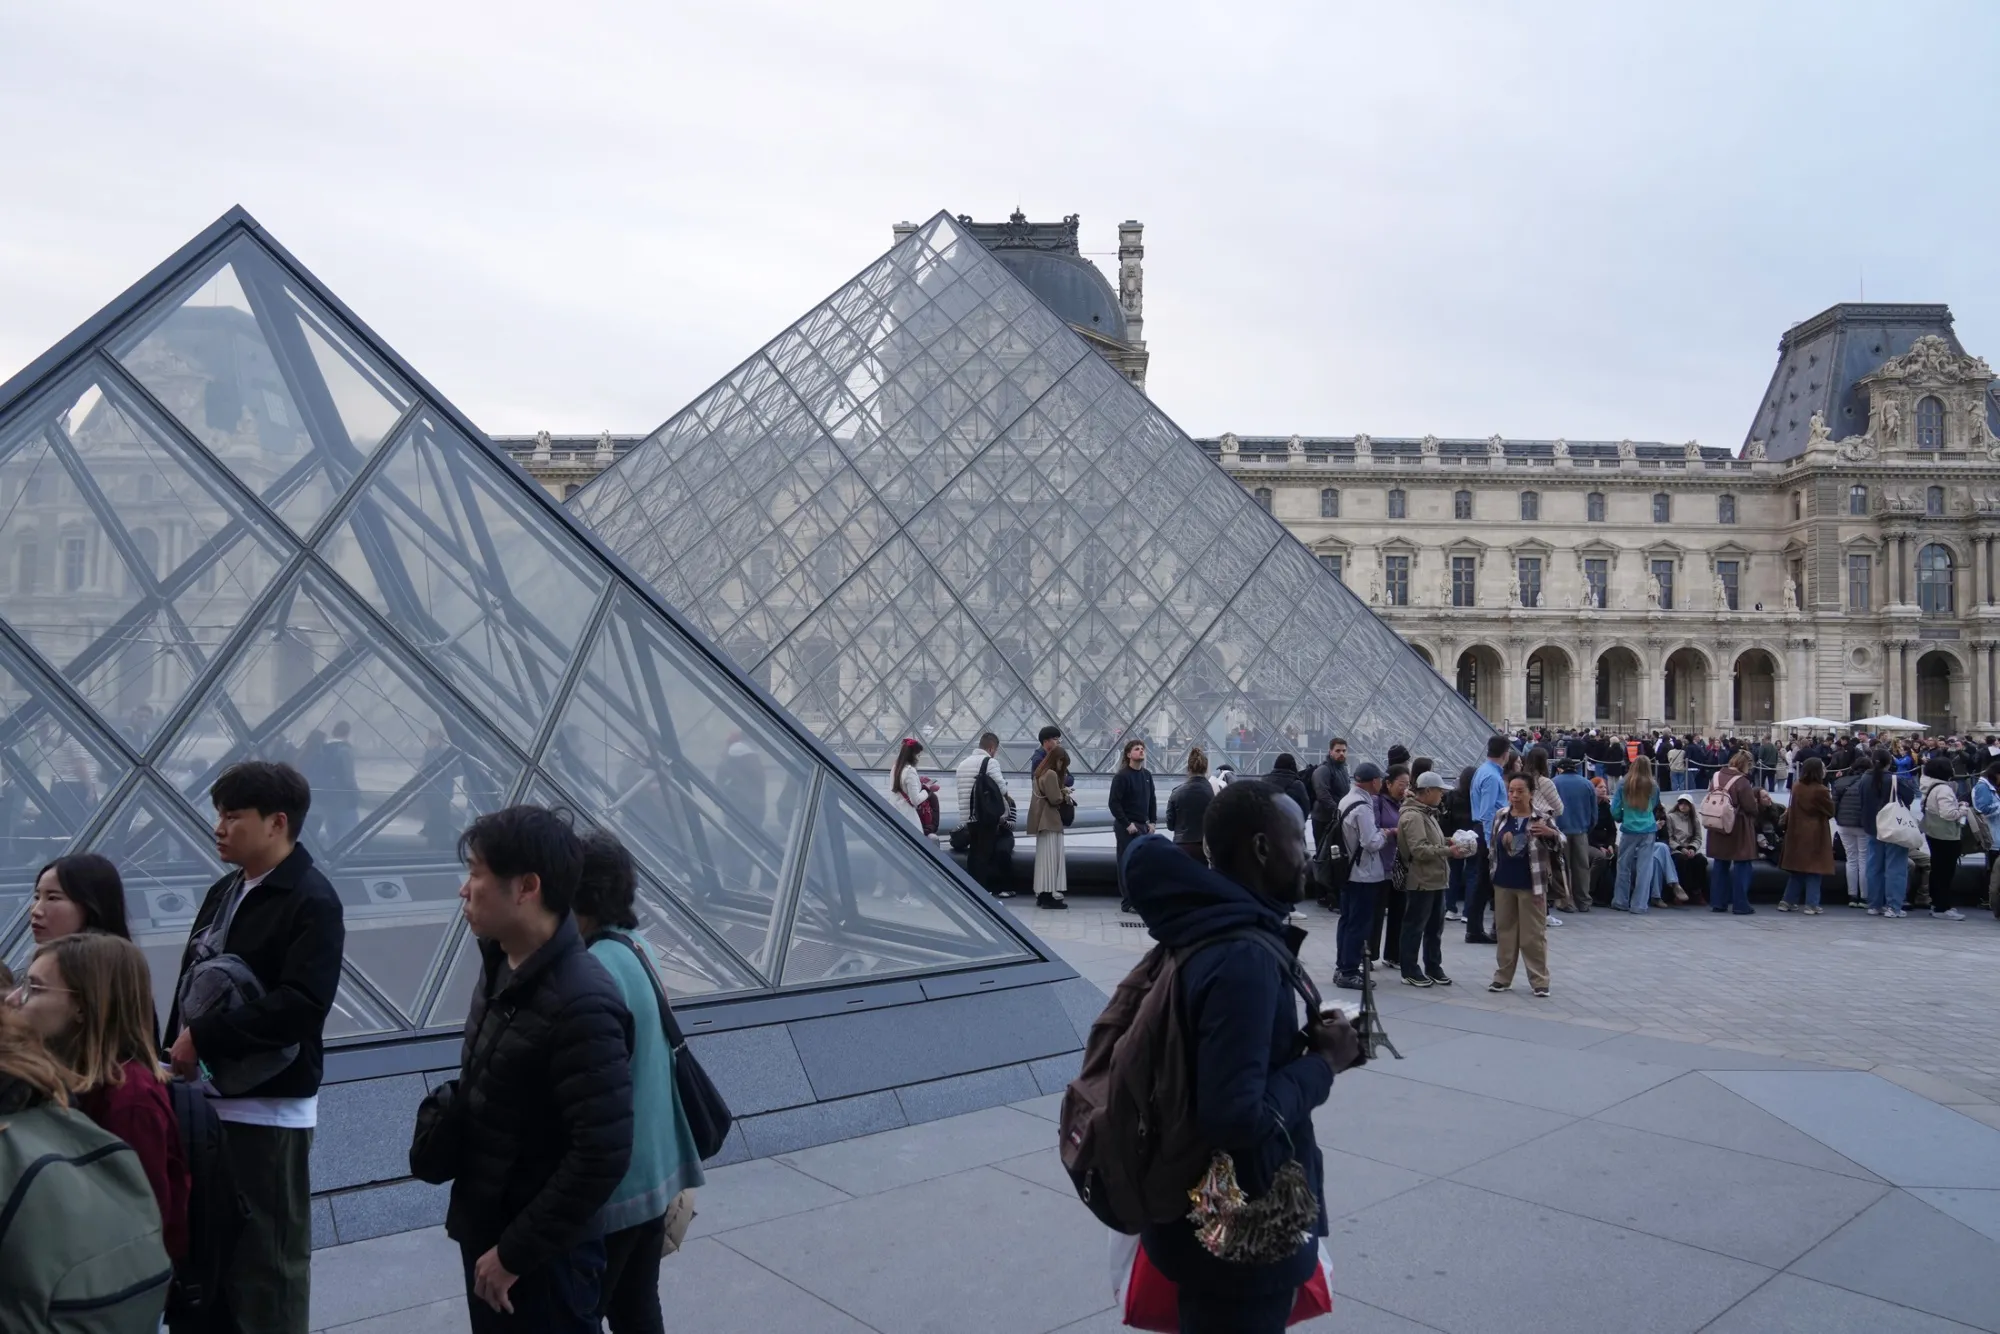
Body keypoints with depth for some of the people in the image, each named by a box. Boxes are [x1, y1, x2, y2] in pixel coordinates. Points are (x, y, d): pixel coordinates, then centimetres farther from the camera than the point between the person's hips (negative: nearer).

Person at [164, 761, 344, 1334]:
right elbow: (190, 984, 16)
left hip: (269, 1107, -8)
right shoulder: (224, 892, 12)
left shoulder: (313, 902, -14)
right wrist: (177, 1052, 5)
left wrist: (203, 1037, -21)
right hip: (209, 1097, 8)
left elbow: (302, 1004, -24)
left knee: (269, 1254, 3)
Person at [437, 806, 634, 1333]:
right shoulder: (500, 967, -1)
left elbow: (603, 1156, -26)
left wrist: (515, 1253, -17)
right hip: (485, 1232, 8)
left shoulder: (581, 1004, -27)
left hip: (543, 1255, -7)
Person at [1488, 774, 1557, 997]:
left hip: (1531, 885, -4)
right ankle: (1503, 976, 22)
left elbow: (1561, 843, -8)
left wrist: (1551, 833, -27)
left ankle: (1539, 980, 11)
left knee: (1534, 934, 2)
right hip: (1503, 883, 4)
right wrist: (1494, 874, 3)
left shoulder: (1542, 819, -9)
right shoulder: (1500, 816, 3)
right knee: (1505, 930, 13)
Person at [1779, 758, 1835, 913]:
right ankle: (1811, 904, 2)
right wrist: (1829, 798, 12)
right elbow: (1831, 812, -3)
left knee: (1797, 868, 12)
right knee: (1814, 869, 2)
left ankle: (1787, 901, 11)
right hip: (1815, 834, -6)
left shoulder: (1796, 786, 2)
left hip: (1797, 832, 6)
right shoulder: (1820, 790, -16)